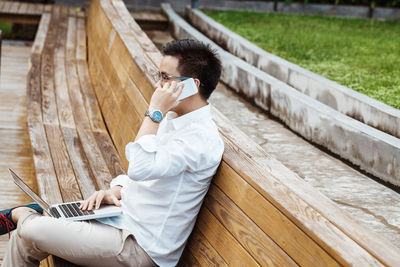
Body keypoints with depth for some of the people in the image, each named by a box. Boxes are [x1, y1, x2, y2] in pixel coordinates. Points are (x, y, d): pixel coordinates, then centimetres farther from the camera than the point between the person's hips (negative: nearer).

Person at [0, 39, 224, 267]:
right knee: (25, 237, 0)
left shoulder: (202, 138, -21)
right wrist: (116, 191, 1)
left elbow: (140, 168, -32)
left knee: (31, 231, -11)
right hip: (123, 220, 9)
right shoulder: (171, 118, 11)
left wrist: (155, 112, -24)